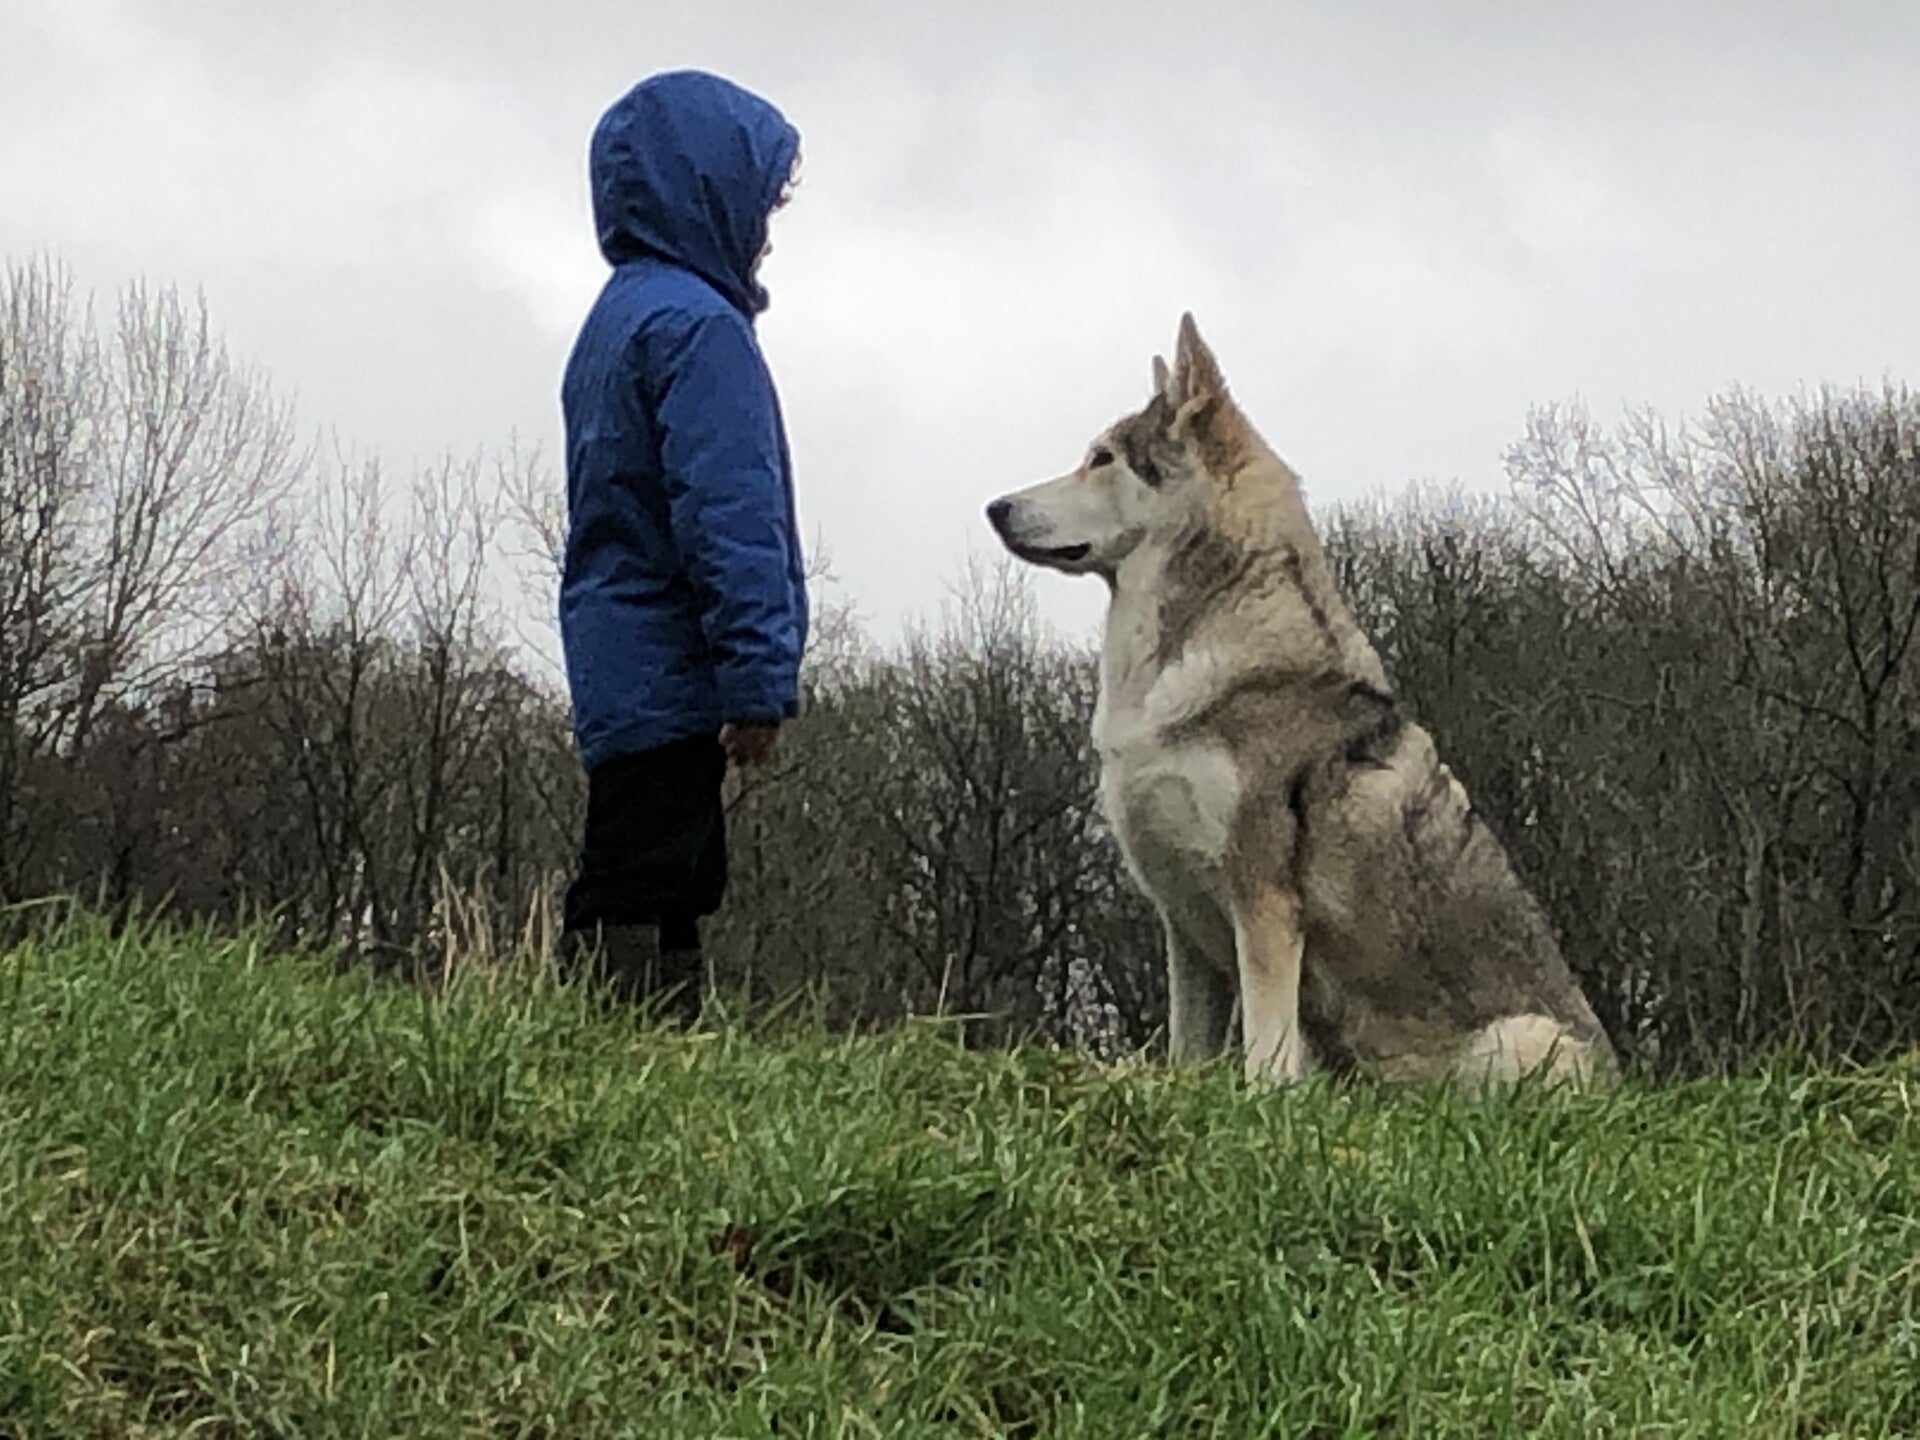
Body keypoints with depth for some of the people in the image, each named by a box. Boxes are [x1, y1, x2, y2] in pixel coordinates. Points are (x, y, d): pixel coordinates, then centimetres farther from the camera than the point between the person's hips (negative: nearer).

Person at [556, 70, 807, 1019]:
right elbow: (729, 515, -19)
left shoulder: (616, 321, 21)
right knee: (638, 914, -13)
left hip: (619, 678, 10)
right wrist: (758, 679, -20)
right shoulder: (699, 327, -12)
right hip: (674, 679, -10)